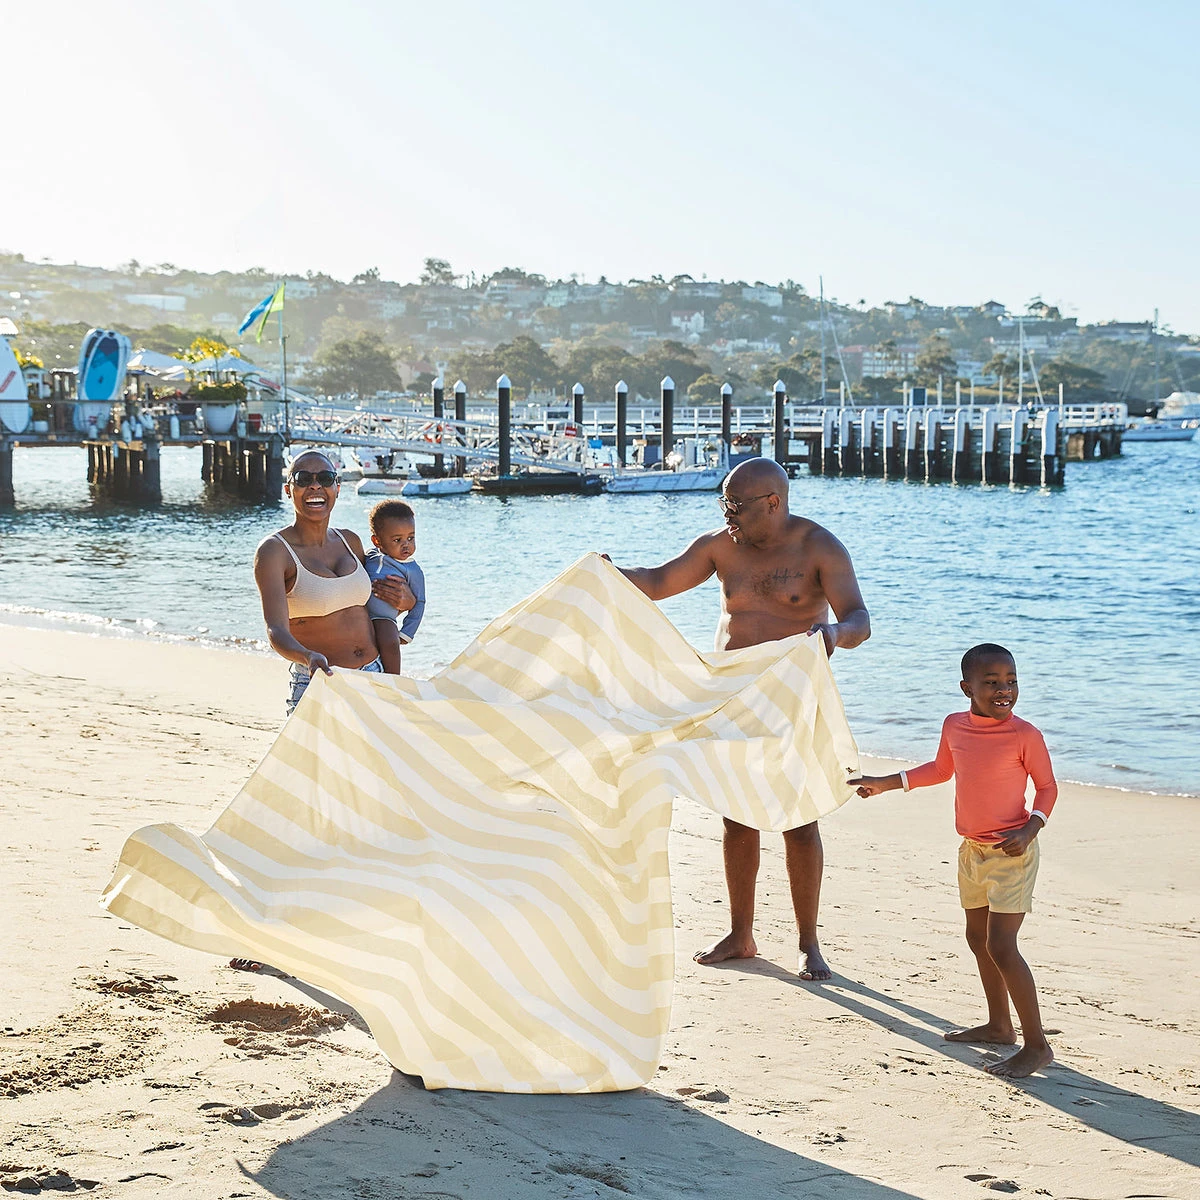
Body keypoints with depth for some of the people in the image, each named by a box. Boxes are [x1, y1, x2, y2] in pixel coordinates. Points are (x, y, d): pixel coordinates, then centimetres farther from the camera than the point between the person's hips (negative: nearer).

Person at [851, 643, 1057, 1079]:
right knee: (978, 938, 18)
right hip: (972, 850, 7)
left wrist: (1030, 830, -21)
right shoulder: (954, 727, -1)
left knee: (1001, 946, -13)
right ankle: (999, 1025, 34)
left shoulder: (1024, 734, -17)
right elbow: (940, 770, 19)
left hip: (1010, 853, -7)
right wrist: (886, 783, 18)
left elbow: (1047, 787, -6)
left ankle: (1036, 1045, -6)